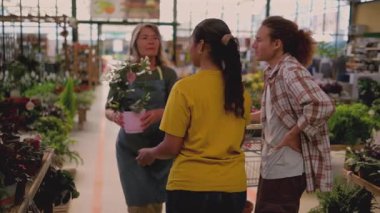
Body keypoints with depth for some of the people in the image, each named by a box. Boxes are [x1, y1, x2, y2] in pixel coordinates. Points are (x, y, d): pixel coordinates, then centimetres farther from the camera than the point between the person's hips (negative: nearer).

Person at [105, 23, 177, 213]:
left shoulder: (168, 74, -1)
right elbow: (108, 109, -1)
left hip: (160, 147, 1)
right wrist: (115, 116, -25)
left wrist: (160, 113, -30)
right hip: (131, 148, -1)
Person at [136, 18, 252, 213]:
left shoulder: (185, 88, -14)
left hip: (191, 186, -4)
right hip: (233, 186, 4)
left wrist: (150, 153, 9)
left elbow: (171, 147, -11)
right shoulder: (240, 90, 0)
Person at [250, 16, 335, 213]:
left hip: (286, 169, -9)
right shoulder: (273, 72, 8)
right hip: (273, 165, 9)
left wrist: (293, 134, -23)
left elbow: (323, 106, -34)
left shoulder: (291, 71, -21)